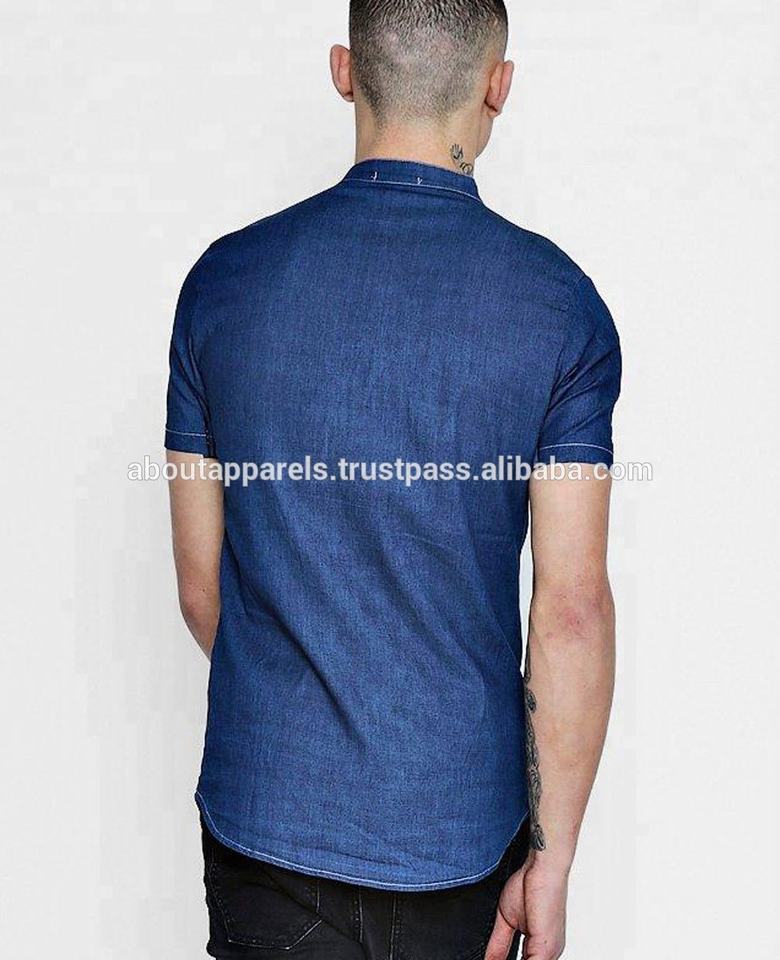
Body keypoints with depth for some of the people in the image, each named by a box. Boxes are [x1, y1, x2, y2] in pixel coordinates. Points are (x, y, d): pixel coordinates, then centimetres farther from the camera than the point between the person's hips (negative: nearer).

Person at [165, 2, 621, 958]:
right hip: (461, 823, 0)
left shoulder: (224, 279, -6)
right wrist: (550, 862, -4)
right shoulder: (558, 302, -11)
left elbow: (200, 584, 0)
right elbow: (573, 609, -13)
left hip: (265, 812, 1)